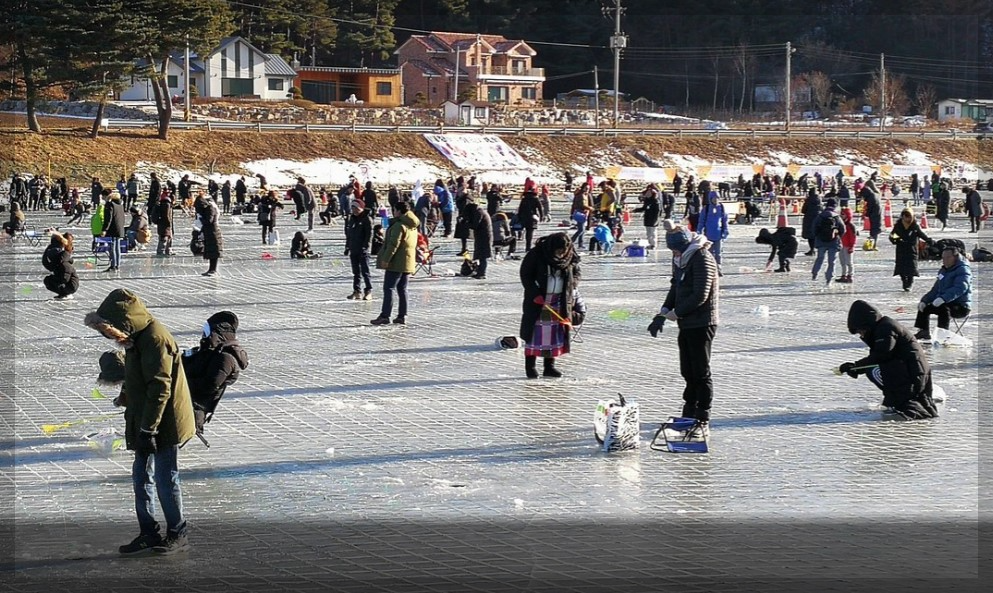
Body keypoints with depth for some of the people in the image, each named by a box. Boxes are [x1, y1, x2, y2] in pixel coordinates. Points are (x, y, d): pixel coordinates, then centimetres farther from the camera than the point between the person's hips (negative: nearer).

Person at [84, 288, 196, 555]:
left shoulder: (155, 339, -21)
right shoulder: (138, 338, 11)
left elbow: (159, 389, -25)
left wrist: (148, 429, -24)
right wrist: (139, 427, 24)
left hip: (165, 424, -10)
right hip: (145, 426, 10)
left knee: (166, 479, 0)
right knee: (141, 477, 13)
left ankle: (177, 535, 12)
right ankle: (149, 534, 22)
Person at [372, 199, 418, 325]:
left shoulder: (399, 225, -15)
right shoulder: (413, 227, 14)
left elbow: (394, 244, -21)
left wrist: (386, 259, -19)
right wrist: (414, 260, 27)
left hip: (397, 263, -9)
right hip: (408, 263, 9)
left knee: (388, 288, -7)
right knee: (402, 289, 13)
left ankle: (385, 316, -10)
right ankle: (402, 316, 13)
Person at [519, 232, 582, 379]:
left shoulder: (571, 257, -2)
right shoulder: (536, 254, -14)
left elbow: (576, 272, 14)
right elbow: (525, 275, -9)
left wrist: (572, 290, -2)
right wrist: (535, 294, -16)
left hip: (560, 302, 4)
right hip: (537, 301, -4)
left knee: (555, 333, 5)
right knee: (536, 332, -4)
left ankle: (549, 366, 14)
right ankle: (530, 366, 1)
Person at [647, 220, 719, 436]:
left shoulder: (702, 259, -18)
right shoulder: (681, 259, 11)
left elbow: (700, 296, -22)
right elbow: (676, 288, 18)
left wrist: (676, 313, -15)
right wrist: (664, 312, 4)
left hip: (702, 323, -9)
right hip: (686, 324, 9)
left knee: (701, 373, -4)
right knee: (688, 372, 16)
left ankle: (703, 422, 0)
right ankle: (688, 417, 27)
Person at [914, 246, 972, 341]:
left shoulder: (963, 269, -13)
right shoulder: (944, 271, 16)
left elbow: (960, 288, -30)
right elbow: (935, 289, 22)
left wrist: (943, 298, -42)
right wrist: (924, 300, 5)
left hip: (961, 307, -9)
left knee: (943, 308, -36)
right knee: (924, 307, 13)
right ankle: (924, 332, 19)